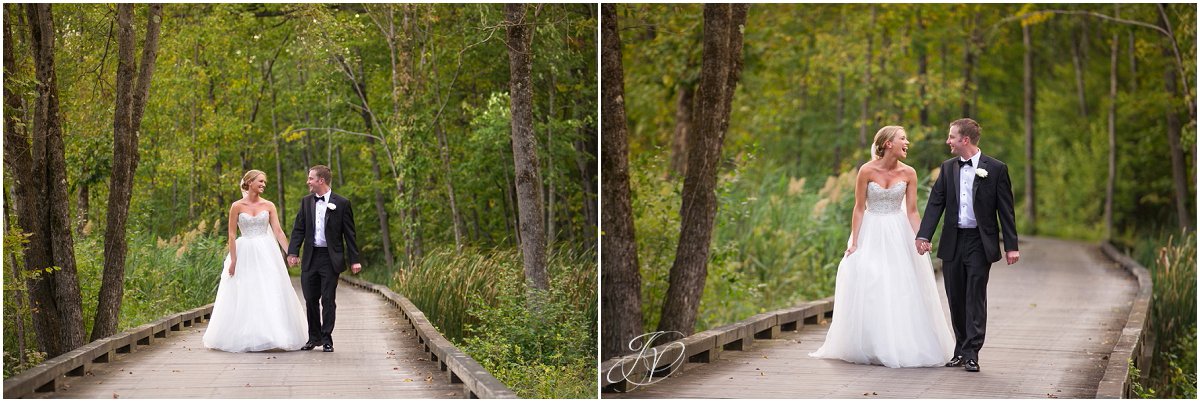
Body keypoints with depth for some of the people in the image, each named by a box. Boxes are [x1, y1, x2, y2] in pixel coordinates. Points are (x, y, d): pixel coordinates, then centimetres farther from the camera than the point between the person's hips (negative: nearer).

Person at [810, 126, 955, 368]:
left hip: (898, 234, 2)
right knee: (868, 291, -1)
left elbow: (912, 212, 0)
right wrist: (854, 242, -7)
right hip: (871, 232, -2)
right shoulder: (867, 171, -9)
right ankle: (869, 347, 9)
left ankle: (904, 346, 11)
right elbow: (859, 208, -5)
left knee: (903, 291, 1)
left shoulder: (908, 173, -3)